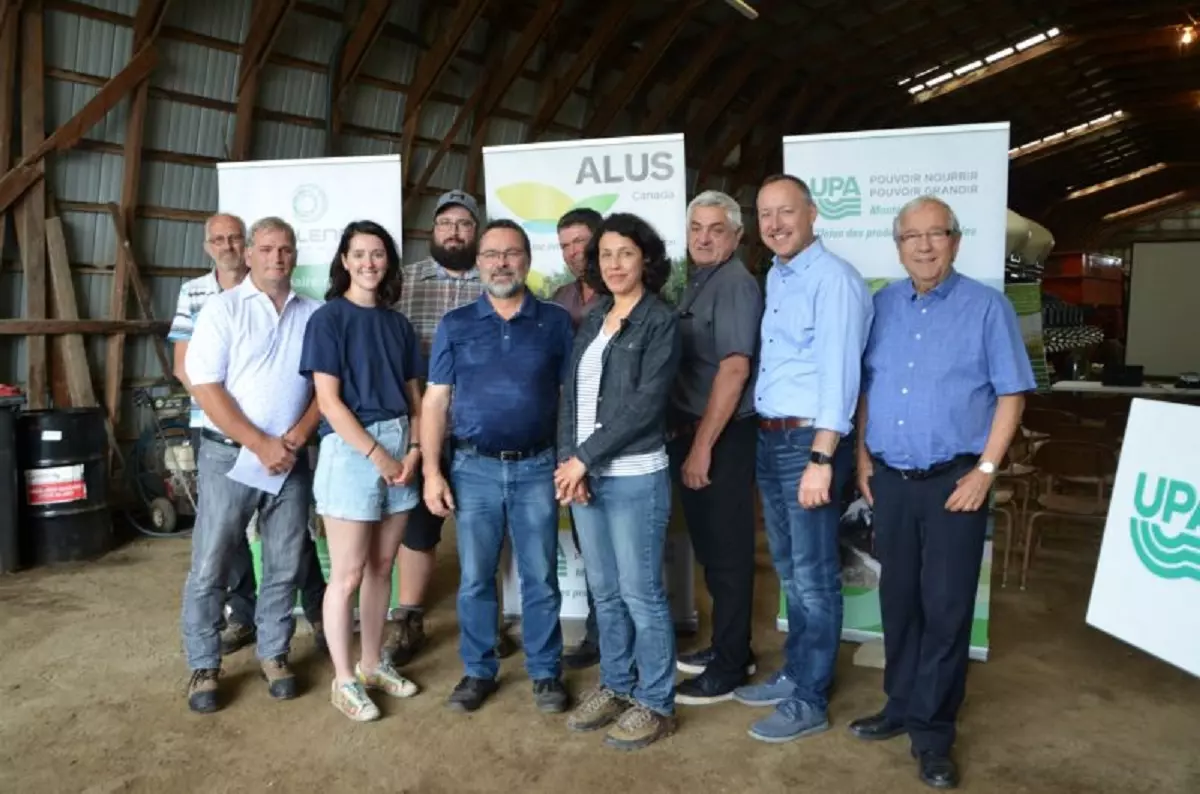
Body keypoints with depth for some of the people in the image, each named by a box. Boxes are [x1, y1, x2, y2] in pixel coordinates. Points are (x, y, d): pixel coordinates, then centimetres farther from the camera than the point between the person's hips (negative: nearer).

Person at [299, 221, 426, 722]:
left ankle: (373, 663, 27)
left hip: (399, 450, 6)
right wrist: (378, 454, -14)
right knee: (348, 573, -1)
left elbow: (414, 396, 12)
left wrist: (414, 450, -4)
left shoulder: (398, 324, 12)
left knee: (382, 566, 13)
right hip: (350, 449, -5)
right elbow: (329, 402, -11)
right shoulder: (328, 319, -5)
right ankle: (344, 680, 13)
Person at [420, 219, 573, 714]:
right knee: (475, 578, 9)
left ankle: (546, 673, 23)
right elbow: (435, 400, 4)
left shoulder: (556, 322, 4)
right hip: (474, 469, 1)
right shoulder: (455, 325, 5)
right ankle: (478, 671, 26)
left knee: (540, 577, 8)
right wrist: (432, 472, -3)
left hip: (537, 468, 0)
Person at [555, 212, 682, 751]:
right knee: (605, 592, 15)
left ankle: (656, 704, 16)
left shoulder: (660, 322, -5)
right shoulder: (593, 321, 13)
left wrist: (585, 457, -15)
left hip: (635, 476, -6)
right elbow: (570, 395, 9)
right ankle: (614, 687, 30)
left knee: (640, 593, 2)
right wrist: (569, 462, -5)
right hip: (585, 474, 6)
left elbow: (645, 403, -14)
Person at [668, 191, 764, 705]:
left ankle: (729, 668, 13)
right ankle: (729, 647, 32)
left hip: (724, 438, -9)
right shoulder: (696, 284, 15)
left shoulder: (736, 284, -13)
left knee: (728, 551, 1)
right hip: (692, 432, 9)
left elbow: (734, 369, -21)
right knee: (709, 546, 17)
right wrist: (683, 436, 11)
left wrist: (702, 446, -20)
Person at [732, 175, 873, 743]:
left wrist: (821, 458, -25)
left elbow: (839, 374, -21)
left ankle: (809, 701, 17)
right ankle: (794, 674, 36)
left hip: (808, 441, -8)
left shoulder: (834, 279, -14)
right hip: (769, 439, 9)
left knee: (814, 577, 3)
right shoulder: (774, 277, 13)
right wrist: (768, 437, 12)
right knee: (789, 571, 20)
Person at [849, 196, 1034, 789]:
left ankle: (932, 733, 14)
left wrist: (985, 470, -12)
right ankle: (901, 706, 29)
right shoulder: (881, 306, 8)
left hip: (953, 481, -4)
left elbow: (1011, 395, -5)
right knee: (898, 599, 13)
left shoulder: (987, 307, -3)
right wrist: (863, 456, 7)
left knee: (946, 606, 2)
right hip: (889, 479, 4)